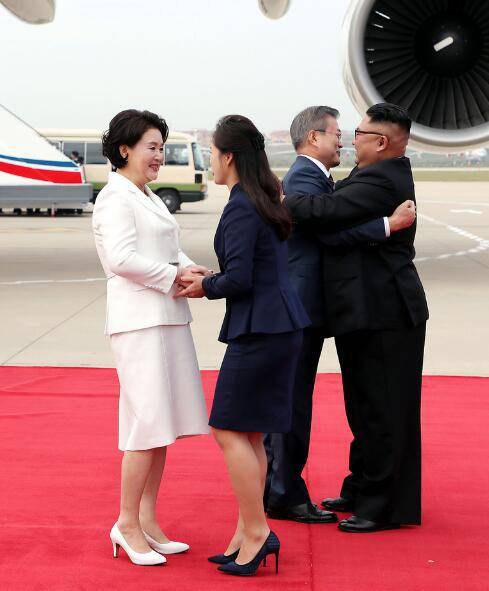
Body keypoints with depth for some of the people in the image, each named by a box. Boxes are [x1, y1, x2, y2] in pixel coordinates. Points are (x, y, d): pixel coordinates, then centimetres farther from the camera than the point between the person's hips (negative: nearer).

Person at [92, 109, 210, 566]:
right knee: (148, 424, -9)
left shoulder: (150, 199, 21)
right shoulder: (115, 198, -8)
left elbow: (173, 252, 19)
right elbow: (121, 258, -19)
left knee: (163, 424, 9)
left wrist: (193, 271, -1)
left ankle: (148, 523, 16)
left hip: (168, 319, 9)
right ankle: (127, 524, 2)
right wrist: (174, 275, -14)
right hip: (139, 321, -9)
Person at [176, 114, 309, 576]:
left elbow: (238, 279, -21)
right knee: (248, 434, 12)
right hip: (278, 325, 10)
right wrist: (211, 280, 13)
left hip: (260, 329, -10)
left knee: (229, 430, -6)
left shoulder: (240, 208, -15)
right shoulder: (264, 201, 14)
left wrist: (206, 287, -3)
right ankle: (247, 532, 17)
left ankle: (257, 532, -2)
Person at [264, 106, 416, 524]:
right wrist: (389, 224, -26)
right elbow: (331, 232, -25)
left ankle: (273, 489, 24)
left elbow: (331, 226, 15)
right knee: (293, 400, -5)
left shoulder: (310, 177, 19)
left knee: (285, 399, 15)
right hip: (301, 306, -11)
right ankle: (287, 495, 2)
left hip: (299, 308, 11)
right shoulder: (305, 177, -14)